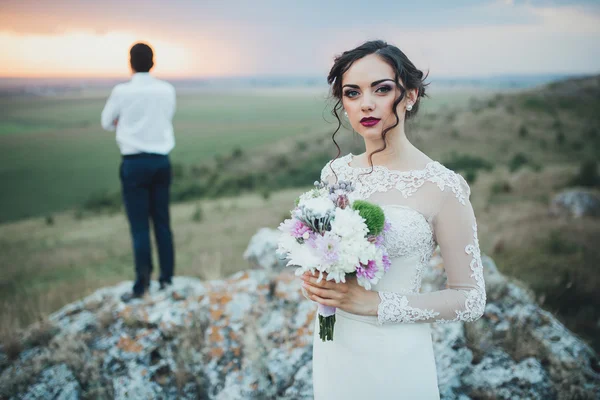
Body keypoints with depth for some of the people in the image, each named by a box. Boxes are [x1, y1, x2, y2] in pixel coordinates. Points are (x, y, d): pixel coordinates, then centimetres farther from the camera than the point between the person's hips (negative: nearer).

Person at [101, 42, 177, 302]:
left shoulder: (122, 92, -9)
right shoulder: (167, 91, 0)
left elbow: (107, 123, 7)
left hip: (135, 162, -3)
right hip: (161, 161, 4)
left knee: (139, 225, 0)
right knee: (162, 222, 11)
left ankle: (142, 285, 2)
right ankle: (167, 278, 17)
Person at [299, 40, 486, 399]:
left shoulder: (442, 187, -17)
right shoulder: (335, 172, -1)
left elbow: (471, 300, -13)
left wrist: (375, 303, -21)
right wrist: (311, 279, -8)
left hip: (394, 356, -5)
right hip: (331, 345, 5)